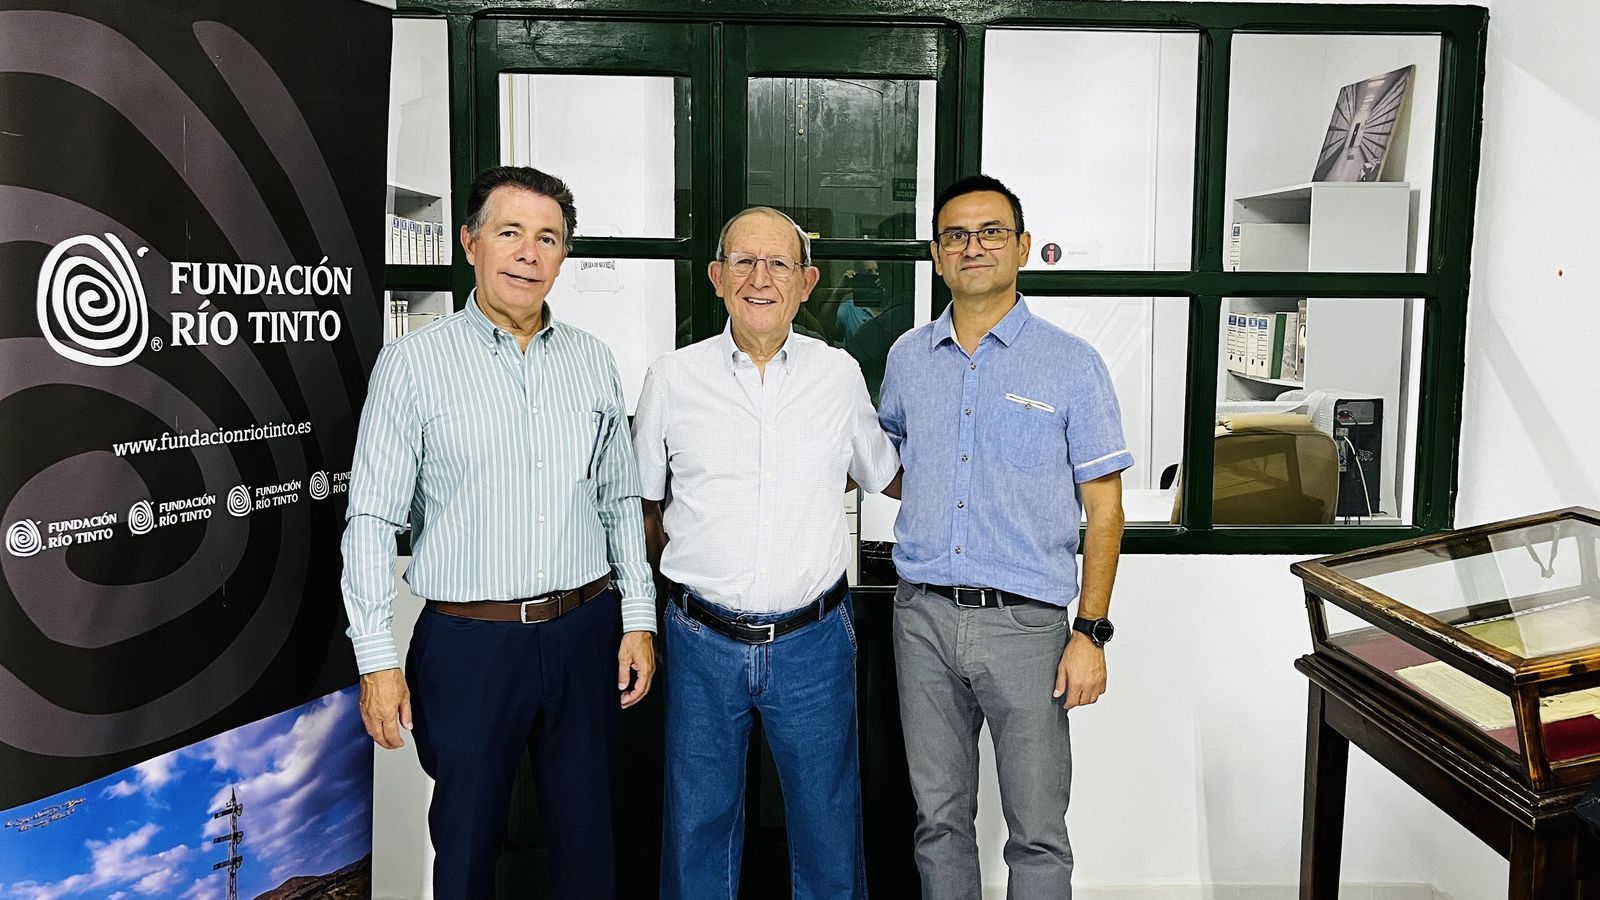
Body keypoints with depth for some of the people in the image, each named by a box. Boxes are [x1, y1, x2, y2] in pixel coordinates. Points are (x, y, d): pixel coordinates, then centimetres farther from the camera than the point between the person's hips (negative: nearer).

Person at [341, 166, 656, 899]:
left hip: (585, 633, 3)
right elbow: (372, 520, -5)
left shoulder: (592, 361, 6)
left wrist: (638, 618, 5)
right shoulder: (414, 362, -5)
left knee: (587, 839, 15)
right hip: (469, 642, -3)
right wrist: (376, 658, -8)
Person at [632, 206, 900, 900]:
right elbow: (640, 502, 10)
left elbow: (883, 475, 18)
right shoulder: (672, 378, 0)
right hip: (702, 641, 0)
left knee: (828, 827, 13)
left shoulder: (840, 375, 1)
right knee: (698, 825, 15)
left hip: (813, 642, 0)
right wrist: (683, 576, 10)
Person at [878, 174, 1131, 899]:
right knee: (939, 817, 15)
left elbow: (1103, 508, -3)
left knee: (1037, 833, 3)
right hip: (924, 616, 3)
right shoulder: (907, 358, 8)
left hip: (1024, 622, -3)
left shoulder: (1071, 363, -2)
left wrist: (1090, 633, -8)